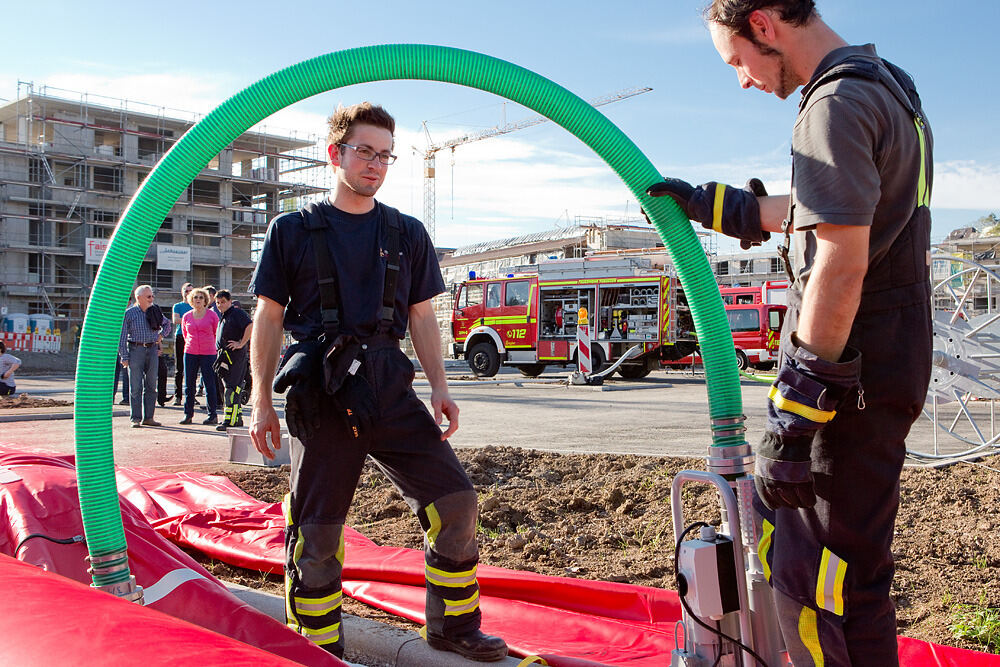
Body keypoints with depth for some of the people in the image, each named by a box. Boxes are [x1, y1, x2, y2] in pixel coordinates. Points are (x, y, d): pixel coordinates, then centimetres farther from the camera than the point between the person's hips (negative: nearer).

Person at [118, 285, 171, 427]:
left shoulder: (154, 311, 8)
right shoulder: (129, 313, -4)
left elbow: (167, 323, 28)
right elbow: (122, 336, -5)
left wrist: (161, 334, 9)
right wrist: (124, 357, -10)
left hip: (152, 350, 4)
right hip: (136, 350, -4)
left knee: (151, 385, 6)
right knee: (135, 386, -4)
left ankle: (148, 417, 13)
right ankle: (135, 418, 1)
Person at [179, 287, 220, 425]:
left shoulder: (212, 315, 0)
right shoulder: (186, 316, 9)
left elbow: (218, 333, 6)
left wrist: (209, 346, 9)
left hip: (208, 354, -3)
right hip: (190, 353, 3)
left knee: (210, 385, -3)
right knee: (189, 385, 4)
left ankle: (213, 415, 3)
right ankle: (188, 414, 12)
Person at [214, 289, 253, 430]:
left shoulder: (237, 313, -8)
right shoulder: (224, 317, 22)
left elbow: (250, 327, -24)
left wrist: (241, 344, -20)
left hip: (237, 356, -10)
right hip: (225, 356, 10)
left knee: (233, 389, -13)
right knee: (230, 388, 12)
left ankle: (230, 421, -16)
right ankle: (238, 419, 18)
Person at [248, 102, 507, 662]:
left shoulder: (407, 234, 14)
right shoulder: (293, 231, 5)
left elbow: (422, 316, 15)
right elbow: (269, 317, 5)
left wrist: (439, 385, 4)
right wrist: (262, 400, -1)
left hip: (389, 385, 3)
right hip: (321, 394, -3)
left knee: (455, 499, -3)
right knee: (317, 530, 0)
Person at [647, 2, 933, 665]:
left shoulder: (837, 105, -16)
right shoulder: (890, 85, 17)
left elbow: (840, 267, -24)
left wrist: (792, 419, -24)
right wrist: (714, 204, 33)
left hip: (849, 379, -11)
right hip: (891, 363, 11)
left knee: (820, 582, -4)